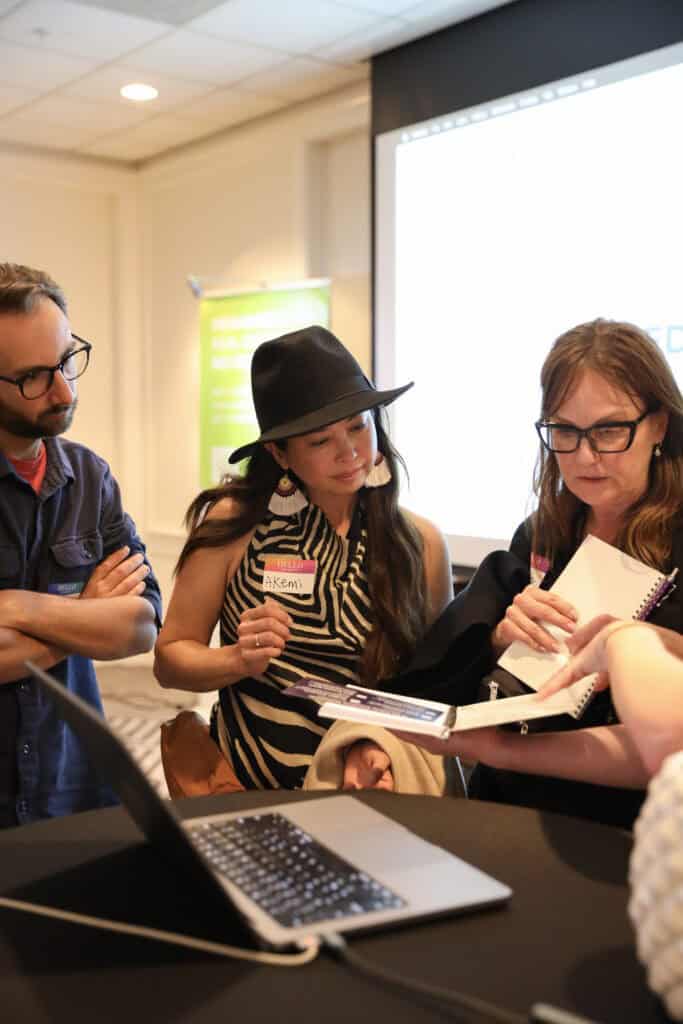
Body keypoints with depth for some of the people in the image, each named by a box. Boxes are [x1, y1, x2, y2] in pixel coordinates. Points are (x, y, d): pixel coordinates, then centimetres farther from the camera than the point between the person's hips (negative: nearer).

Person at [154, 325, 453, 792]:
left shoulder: (422, 544, 3)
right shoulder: (233, 524, -4)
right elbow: (170, 658, 4)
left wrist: (384, 742, -9)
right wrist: (239, 660, -14)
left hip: (373, 789, 2)